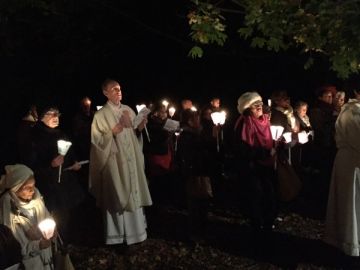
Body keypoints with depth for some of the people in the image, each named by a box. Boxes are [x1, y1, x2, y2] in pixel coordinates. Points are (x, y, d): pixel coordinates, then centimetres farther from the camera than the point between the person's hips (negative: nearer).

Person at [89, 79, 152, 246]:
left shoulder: (128, 110, 8)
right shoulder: (101, 115, -8)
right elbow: (97, 141, -11)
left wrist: (139, 129, -5)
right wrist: (112, 132, -23)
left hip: (131, 160, 5)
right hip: (115, 162, -5)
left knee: (134, 195, 10)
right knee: (117, 198, 1)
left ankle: (134, 230, 24)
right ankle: (117, 235, 13)